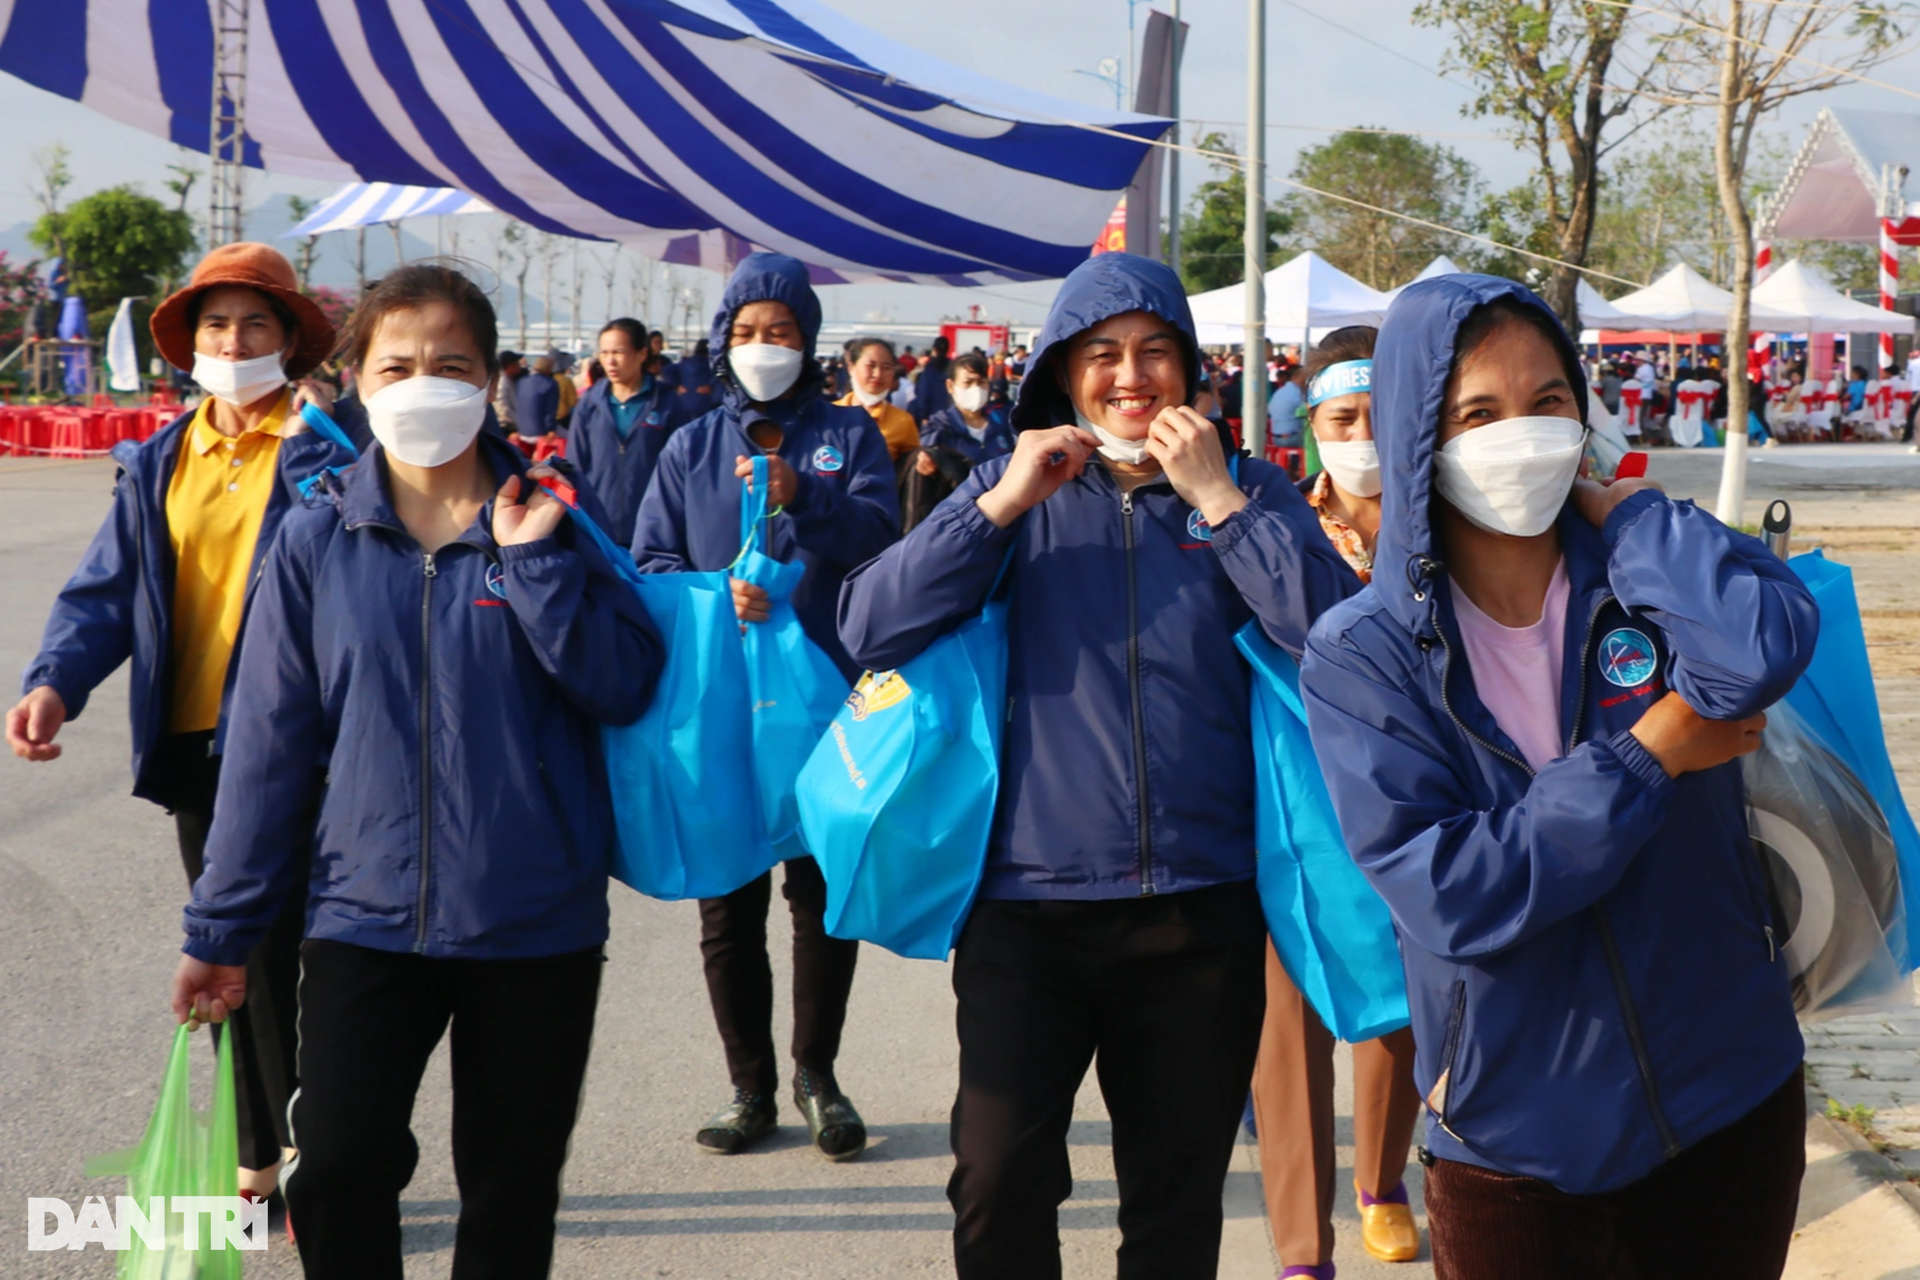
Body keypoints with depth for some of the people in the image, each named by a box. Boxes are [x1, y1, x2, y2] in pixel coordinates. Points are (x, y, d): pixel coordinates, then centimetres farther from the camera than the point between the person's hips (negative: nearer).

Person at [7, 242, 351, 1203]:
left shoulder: (327, 447, -3)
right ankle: (262, 1160, 28)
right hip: (194, 747, 6)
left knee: (277, 956, -7)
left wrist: (309, 439, -25)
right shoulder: (159, 464, 11)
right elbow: (106, 590, 4)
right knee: (228, 960, 14)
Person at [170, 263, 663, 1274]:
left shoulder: (552, 521, 1)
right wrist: (220, 929, 4)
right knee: (335, 1172, -9)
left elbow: (627, 687, -7)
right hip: (364, 915, 0)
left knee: (513, 1192, 10)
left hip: (536, 923, 0)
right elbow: (269, 743, 3)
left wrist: (534, 561, -16)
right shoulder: (317, 540, 1)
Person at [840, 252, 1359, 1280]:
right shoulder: (1017, 486, 6)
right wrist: (1002, 506, -12)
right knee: (997, 1192, -5)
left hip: (1202, 907, 1)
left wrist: (1216, 496, -12)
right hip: (1028, 897, 0)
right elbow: (869, 630, -4)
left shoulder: (1246, 490, 5)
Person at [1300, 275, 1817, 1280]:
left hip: (1730, 1109, 2)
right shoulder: (1360, 655, -9)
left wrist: (1621, 509, -14)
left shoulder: (1644, 569, -4)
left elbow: (1760, 653, -28)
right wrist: (1648, 755, -18)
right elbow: (1451, 897, -19)